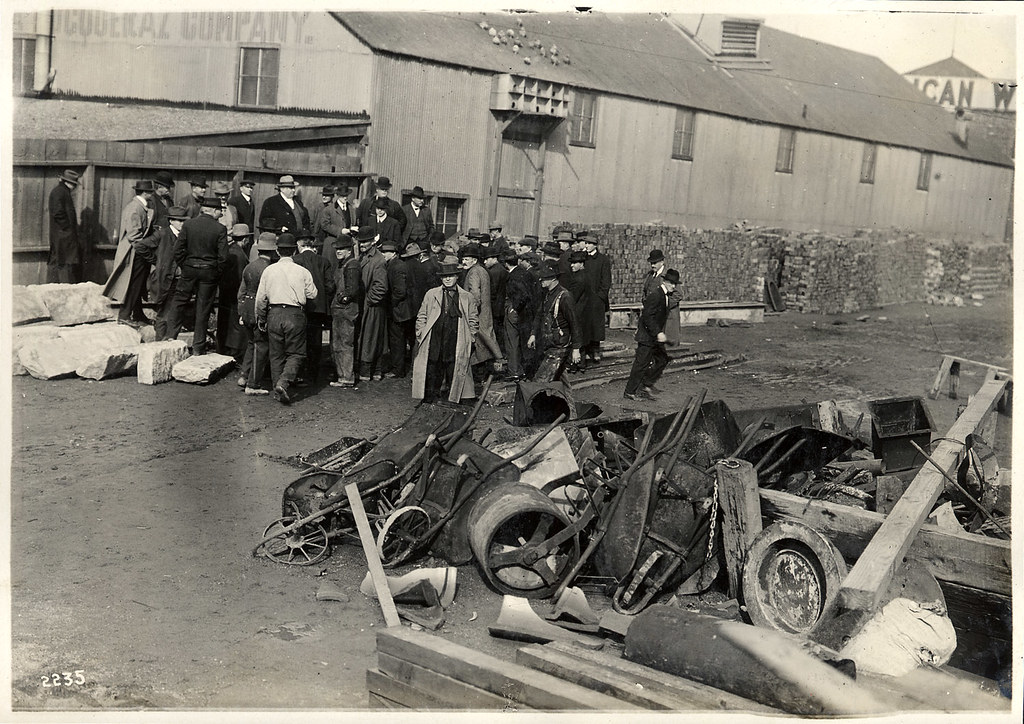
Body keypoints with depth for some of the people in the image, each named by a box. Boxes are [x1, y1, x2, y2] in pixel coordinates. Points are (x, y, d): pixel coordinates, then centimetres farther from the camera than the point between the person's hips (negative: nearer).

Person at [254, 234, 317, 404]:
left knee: (276, 355, 12)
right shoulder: (302, 272, -3)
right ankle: (284, 382, -16)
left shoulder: (269, 270, 2)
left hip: (274, 314, 2)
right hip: (295, 315, -2)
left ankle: (278, 389, 14)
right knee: (296, 353, 5)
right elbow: (312, 294, 3)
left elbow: (261, 298, 5)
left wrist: (260, 318, 17)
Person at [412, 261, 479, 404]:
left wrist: (471, 337, 5)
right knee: (433, 367, 2)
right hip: (434, 341, 1)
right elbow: (422, 317, 13)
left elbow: (472, 320, 13)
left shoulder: (467, 297, 10)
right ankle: (432, 395, 12)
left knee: (454, 369, 0)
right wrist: (420, 334, 5)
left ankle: (455, 396, 12)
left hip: (456, 342, -1)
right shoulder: (431, 294, 12)